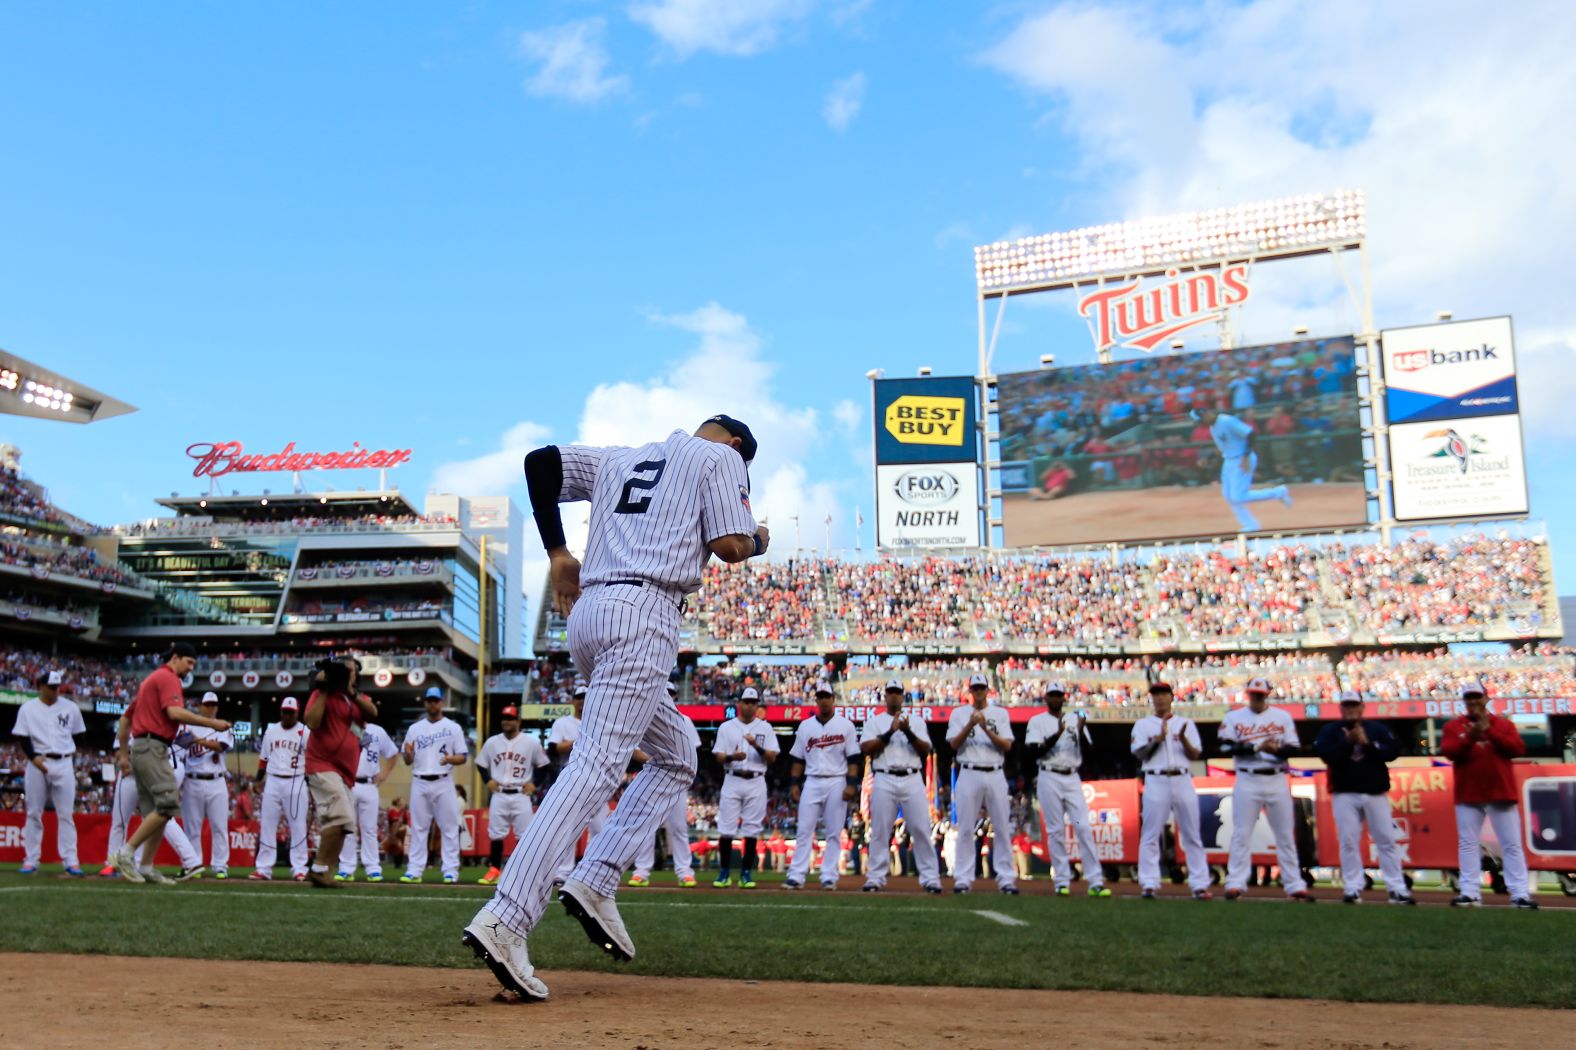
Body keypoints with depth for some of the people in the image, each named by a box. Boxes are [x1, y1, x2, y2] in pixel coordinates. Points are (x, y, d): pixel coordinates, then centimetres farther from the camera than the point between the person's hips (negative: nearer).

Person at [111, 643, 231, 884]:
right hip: (152, 748, -11)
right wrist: (212, 723, -16)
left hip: (139, 748, 11)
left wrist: (123, 753, 25)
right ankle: (127, 853, -14)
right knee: (169, 804, -15)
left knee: (154, 812, 8)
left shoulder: (151, 679, 26)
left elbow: (125, 718, 27)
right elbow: (175, 712, -20)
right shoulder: (168, 677, -4)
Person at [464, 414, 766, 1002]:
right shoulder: (719, 456, 9)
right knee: (596, 768, -16)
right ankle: (504, 922, -27)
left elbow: (540, 461, 18)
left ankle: (594, 883, 3)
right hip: (643, 615, -8)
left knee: (676, 759, 18)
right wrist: (759, 541, 19)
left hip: (587, 614, 8)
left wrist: (557, 551, 17)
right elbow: (729, 546, -3)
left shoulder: (621, 459, 27)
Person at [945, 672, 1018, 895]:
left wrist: (987, 729, -14)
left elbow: (1007, 746, 0)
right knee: (966, 829, -1)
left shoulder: (1000, 714, 10)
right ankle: (962, 879, 3)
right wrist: (970, 724, -16)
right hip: (969, 775, -1)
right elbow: (954, 744, -3)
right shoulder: (959, 714, 8)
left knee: (1003, 828, 0)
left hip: (995, 775, 1)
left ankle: (1006, 879, 4)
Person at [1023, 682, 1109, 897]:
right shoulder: (1037, 722, 2)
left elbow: (1088, 750, 5)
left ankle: (1095, 882, -7)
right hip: (1049, 779, -2)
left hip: (1072, 779, 2)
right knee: (1056, 830, -1)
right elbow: (1033, 752, -9)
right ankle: (1062, 882, 6)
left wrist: (1081, 732, -15)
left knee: (1083, 827, -5)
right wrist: (1057, 735, -19)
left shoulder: (1075, 720, 12)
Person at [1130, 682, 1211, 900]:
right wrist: (1159, 738, -14)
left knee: (1192, 835, 1)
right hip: (1156, 782, -2)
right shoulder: (1143, 724, 8)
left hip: (1183, 781, 2)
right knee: (1150, 835, -3)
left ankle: (1200, 885, 3)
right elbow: (1139, 754, -2)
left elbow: (1195, 755, 5)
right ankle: (1149, 884, 0)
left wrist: (1183, 739, -14)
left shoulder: (1186, 723, 13)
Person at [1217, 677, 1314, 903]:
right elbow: (1227, 747, -8)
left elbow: (1293, 748, 1)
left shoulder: (1282, 717, 7)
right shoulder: (1234, 717, 3)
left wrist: (1276, 749, -20)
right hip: (1247, 781, -1)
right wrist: (1257, 746, -18)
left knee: (1286, 835, 5)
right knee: (1241, 834, 0)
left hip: (1277, 781, 2)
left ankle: (1295, 886, 9)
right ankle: (1235, 884, 3)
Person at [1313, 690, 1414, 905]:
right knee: (1349, 842, -2)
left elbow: (1392, 752, -3)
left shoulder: (1378, 729, 10)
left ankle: (1397, 889, 4)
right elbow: (1326, 754, -10)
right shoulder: (1329, 731, 6)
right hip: (1345, 793, -1)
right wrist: (1348, 742, -15)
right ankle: (1352, 889, 3)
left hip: (1376, 793, 1)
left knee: (1387, 840, 0)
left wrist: (1367, 744, -12)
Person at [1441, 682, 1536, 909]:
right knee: (1468, 844, 0)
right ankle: (1470, 892, 3)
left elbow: (1518, 749, -7)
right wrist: (1470, 736, -23)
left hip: (1501, 794, 0)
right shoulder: (1454, 726, 6)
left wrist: (1490, 731, -14)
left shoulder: (1504, 724, 9)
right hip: (1468, 795, 0)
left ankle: (1520, 894, 2)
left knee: (1512, 845, 1)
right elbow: (1449, 752, -9)